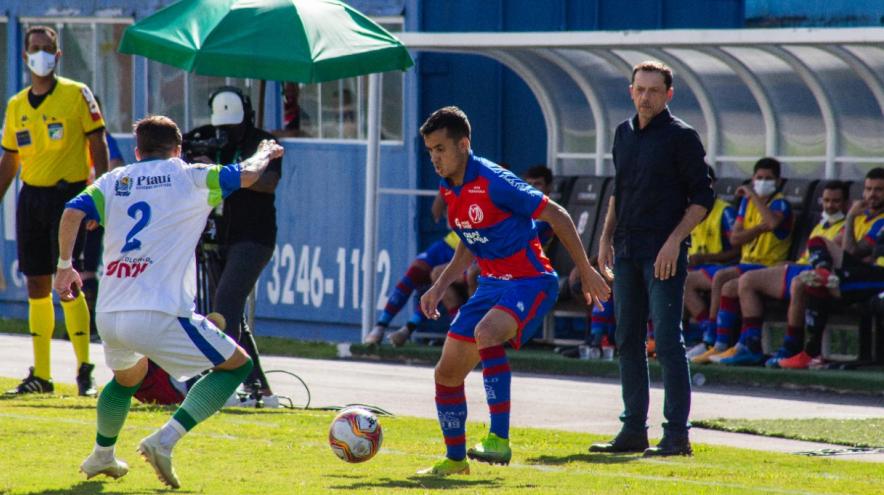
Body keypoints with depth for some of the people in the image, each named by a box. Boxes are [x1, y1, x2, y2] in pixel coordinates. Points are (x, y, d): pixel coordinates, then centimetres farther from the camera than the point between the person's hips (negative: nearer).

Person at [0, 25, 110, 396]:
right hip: (31, 197, 5)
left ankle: (85, 369, -5)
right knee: (36, 287, 6)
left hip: (68, 195, -5)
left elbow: (97, 146, -4)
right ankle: (40, 374, 11)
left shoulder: (77, 95, -3)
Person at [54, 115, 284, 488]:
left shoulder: (113, 182, 14)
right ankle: (164, 440, -5)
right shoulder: (188, 178, 5)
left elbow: (72, 213, 0)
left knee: (128, 375, 37)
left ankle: (101, 455, 44)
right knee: (237, 364, 8)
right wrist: (265, 154, 31)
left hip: (108, 317, 6)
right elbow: (246, 175, 9)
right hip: (160, 315, -6)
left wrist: (65, 266, 13)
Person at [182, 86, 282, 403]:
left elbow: (268, 182, -20)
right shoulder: (211, 144, 11)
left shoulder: (262, 143, -4)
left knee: (225, 305, -22)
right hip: (220, 241, 7)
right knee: (233, 315, 8)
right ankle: (258, 387, 15)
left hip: (253, 240, -7)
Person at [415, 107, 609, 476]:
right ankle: (455, 459, 23)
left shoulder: (493, 182, -20)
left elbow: (557, 217, -13)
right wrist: (440, 287, 13)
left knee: (486, 334, -37)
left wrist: (586, 272, -8)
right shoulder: (449, 190, 5)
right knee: (447, 373, 5)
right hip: (492, 284, 9)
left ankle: (499, 439, -37)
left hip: (529, 282, -9)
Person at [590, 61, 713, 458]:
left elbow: (702, 197, -7)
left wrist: (675, 240, -16)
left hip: (664, 253, -7)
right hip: (627, 251, 7)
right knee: (628, 341, 9)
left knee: (667, 340, -9)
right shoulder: (624, 134, 14)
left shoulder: (681, 137, -6)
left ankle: (676, 435, -7)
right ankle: (634, 430, 15)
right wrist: (606, 238, 15)